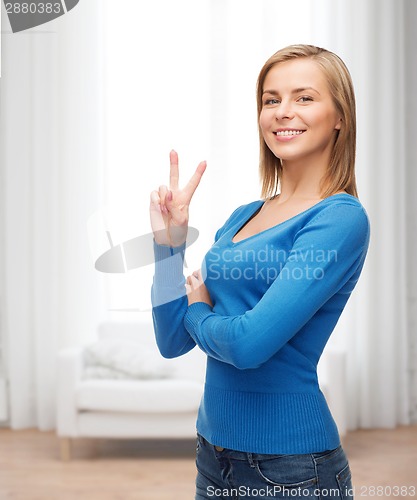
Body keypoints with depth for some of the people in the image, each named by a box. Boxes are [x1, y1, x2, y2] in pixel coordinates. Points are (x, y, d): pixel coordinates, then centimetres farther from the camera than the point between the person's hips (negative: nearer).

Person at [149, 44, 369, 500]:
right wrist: (169, 243, -7)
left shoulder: (341, 218, -15)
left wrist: (197, 311, -5)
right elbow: (173, 342, 4)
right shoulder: (242, 217, 5)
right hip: (212, 449, 7)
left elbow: (251, 343, -25)